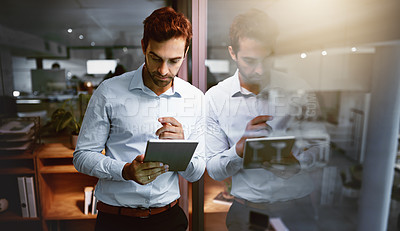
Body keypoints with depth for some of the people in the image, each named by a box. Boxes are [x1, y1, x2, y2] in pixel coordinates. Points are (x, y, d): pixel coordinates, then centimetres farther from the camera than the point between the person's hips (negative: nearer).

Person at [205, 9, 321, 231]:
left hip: (298, 203, 1)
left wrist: (297, 162, -15)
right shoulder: (214, 98, -4)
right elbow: (214, 170, -3)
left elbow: (318, 148, 5)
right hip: (248, 206, 0)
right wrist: (241, 148, -20)